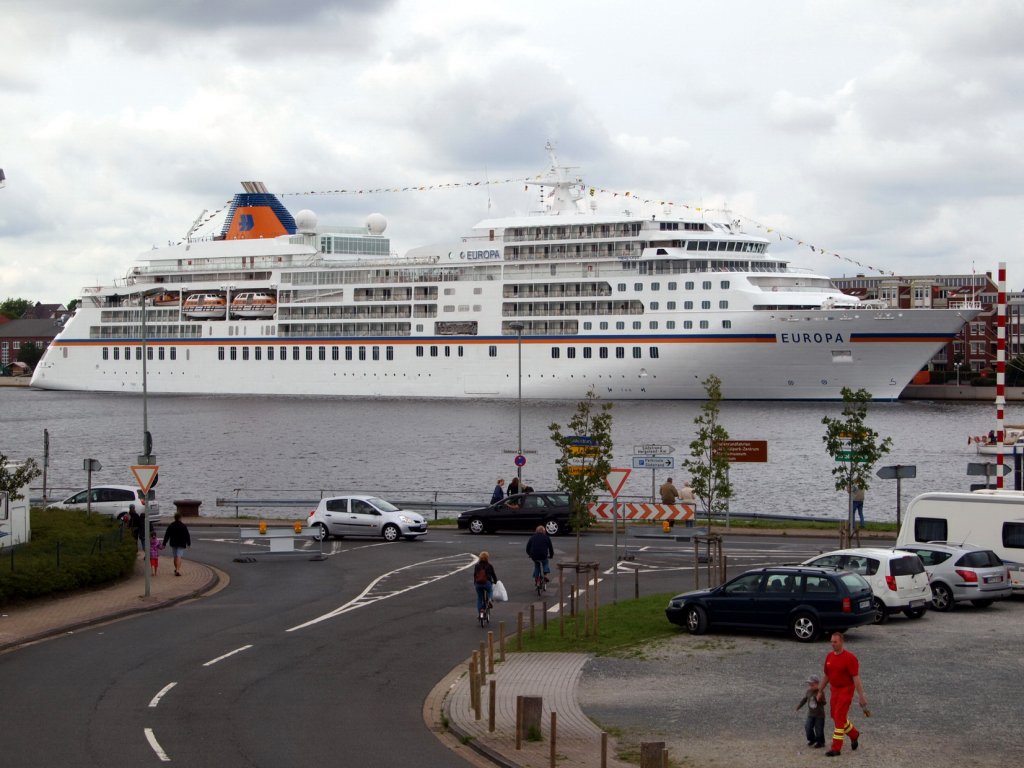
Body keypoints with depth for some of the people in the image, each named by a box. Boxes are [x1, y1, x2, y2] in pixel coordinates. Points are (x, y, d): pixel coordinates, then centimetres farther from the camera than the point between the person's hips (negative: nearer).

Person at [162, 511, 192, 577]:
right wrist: (188, 544, 8)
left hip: (173, 544, 3)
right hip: (181, 544, -3)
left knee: (175, 557, 18)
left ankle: (176, 569, 30)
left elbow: (166, 535, 2)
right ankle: (178, 570, -21)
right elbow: (187, 535, -3)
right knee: (179, 557, -8)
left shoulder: (171, 526, 0)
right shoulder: (183, 526, -8)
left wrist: (164, 544, 6)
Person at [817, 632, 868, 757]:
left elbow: (856, 678, -18)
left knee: (839, 717, -11)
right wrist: (820, 691, 16)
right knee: (836, 717, 14)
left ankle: (836, 748, -8)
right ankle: (854, 734, 39)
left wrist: (861, 696, -20)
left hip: (846, 690, -7)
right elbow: (826, 675, 14)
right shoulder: (829, 657, 4)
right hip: (835, 690, 7)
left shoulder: (849, 658, -17)